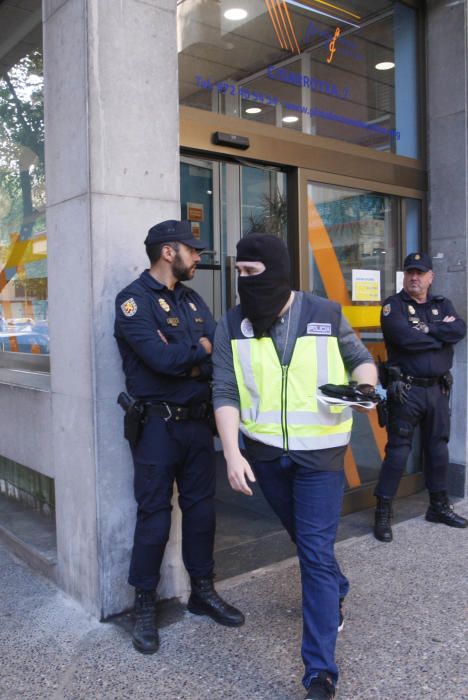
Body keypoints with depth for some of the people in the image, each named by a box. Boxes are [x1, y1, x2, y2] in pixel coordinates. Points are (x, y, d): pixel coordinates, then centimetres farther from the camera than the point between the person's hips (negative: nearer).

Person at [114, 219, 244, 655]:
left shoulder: (191, 300, 12)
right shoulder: (134, 300, -11)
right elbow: (161, 358, -24)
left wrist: (185, 359, -16)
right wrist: (202, 348, -7)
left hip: (198, 420, 7)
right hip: (158, 424, -7)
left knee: (201, 509, 14)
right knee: (155, 517, 2)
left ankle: (202, 591, 30)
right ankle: (144, 607, 19)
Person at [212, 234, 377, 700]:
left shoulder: (326, 315, -7)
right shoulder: (231, 326, -4)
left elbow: (360, 358, 8)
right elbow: (225, 394, -7)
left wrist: (364, 385, -15)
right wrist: (232, 453, -17)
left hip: (320, 453, -3)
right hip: (264, 453, 3)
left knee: (315, 552, -5)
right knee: (304, 539, 22)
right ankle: (337, 593, 52)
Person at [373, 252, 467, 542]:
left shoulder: (442, 305, 12)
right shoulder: (394, 305, -4)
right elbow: (406, 338, -21)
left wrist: (427, 329, -16)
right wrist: (442, 335, -8)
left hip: (438, 389, 5)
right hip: (406, 391, -5)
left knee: (438, 448, 15)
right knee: (398, 451, -3)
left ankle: (439, 506, 31)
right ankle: (383, 513, 6)